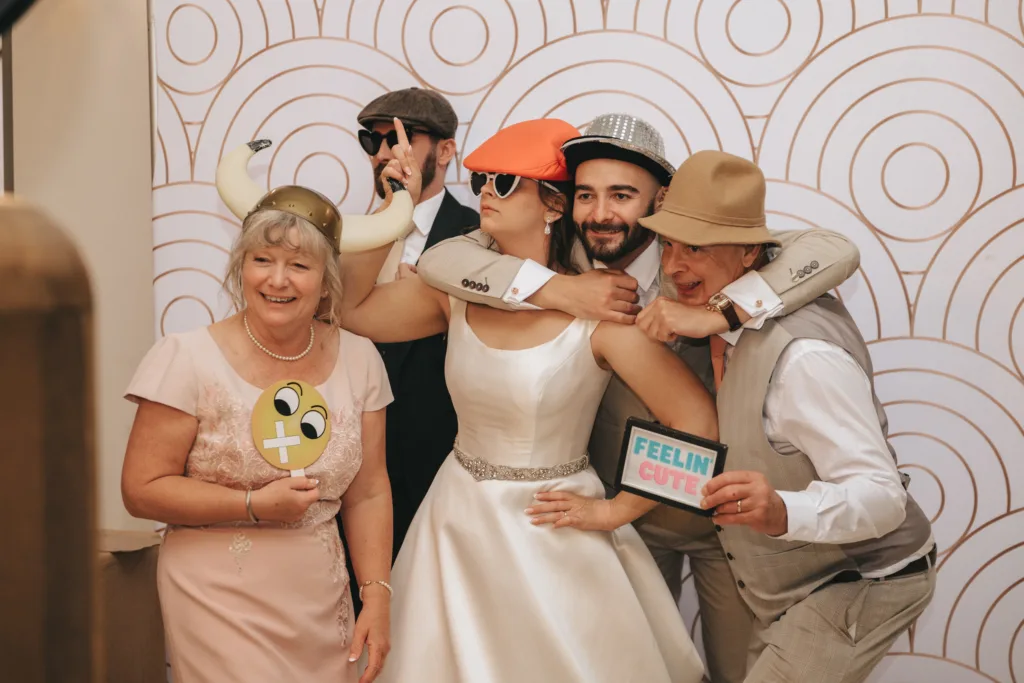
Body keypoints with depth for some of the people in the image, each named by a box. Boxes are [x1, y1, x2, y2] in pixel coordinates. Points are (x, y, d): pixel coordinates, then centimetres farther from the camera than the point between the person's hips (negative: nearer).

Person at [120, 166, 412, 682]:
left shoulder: (358, 359, 0)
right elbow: (141, 490, -11)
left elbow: (367, 494, 4)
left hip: (322, 609, 4)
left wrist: (377, 596, -3)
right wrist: (255, 505, -18)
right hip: (219, 604, -3)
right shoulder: (188, 359, -11)